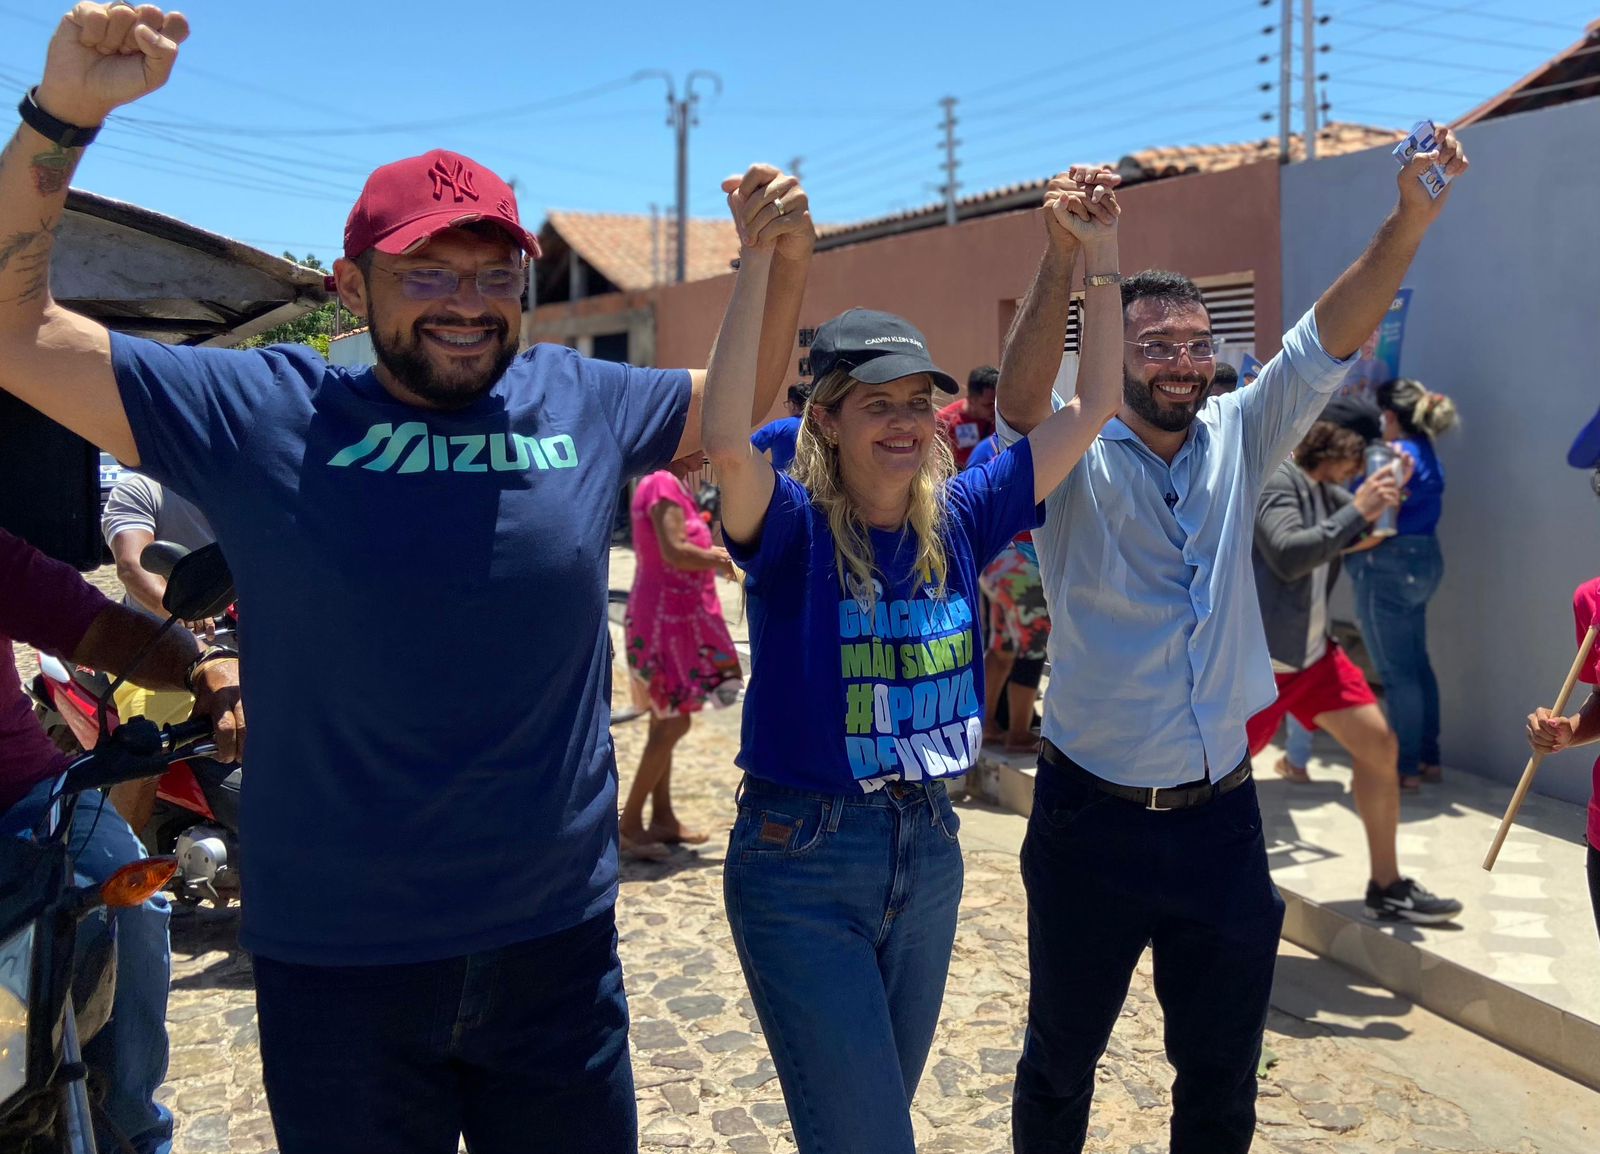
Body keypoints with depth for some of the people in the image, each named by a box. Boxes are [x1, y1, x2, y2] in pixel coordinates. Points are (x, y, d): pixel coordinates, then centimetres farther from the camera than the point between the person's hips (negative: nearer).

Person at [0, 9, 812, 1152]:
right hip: (337, 968, -2)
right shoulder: (262, 414, -6)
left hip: (560, 943, 3)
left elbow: (742, 408, 16)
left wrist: (785, 264, 1)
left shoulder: (582, 402, 0)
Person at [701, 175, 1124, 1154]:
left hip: (929, 850, 6)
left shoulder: (958, 520, -1)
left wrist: (1103, 262, -5)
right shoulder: (794, 530, -14)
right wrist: (759, 262, -40)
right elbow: (726, 440, -36)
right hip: (802, 864, -5)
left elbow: (1092, 407, 2)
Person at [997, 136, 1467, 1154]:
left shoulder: (1239, 442, 3)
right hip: (1093, 820, -3)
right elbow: (1021, 402, -28)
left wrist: (1411, 222, -23)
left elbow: (1330, 340, -7)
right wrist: (1062, 264, -43)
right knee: (1062, 1058, 14)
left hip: (1221, 816, 3)